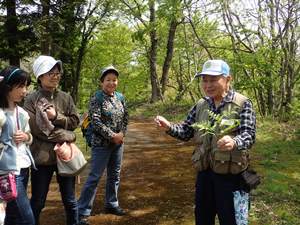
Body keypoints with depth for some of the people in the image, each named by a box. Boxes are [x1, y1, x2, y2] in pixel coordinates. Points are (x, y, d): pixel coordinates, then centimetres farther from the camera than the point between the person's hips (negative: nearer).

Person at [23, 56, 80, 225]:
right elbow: (34, 128, -16)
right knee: (38, 202, 13)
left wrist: (56, 117, -14)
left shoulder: (66, 98, 5)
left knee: (70, 200, 15)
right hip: (42, 157, -3)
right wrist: (64, 136, -14)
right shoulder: (32, 100, -7)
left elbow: (75, 122, 2)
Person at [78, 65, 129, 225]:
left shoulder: (120, 97, 7)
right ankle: (82, 212, 5)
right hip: (102, 143, -6)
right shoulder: (96, 98, -10)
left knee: (114, 175, 14)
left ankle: (111, 204, 31)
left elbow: (125, 117, 9)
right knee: (95, 177, -4)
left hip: (118, 142, 6)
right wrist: (113, 136, -18)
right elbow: (95, 121, -17)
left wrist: (122, 134, -7)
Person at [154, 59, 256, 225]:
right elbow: (186, 131, 7)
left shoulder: (242, 104, -9)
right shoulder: (200, 106, 7)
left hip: (231, 174, -5)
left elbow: (249, 136, -19)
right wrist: (169, 127, -13)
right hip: (204, 172, 5)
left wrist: (233, 142, -42)